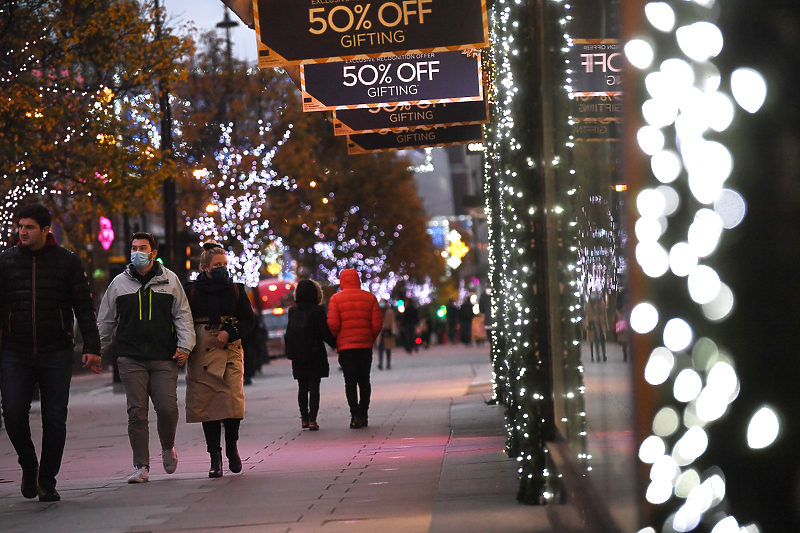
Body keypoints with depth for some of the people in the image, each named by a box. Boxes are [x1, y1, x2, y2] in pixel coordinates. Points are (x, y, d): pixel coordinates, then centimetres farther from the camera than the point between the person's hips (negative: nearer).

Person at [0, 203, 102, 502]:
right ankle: (28, 466, 14)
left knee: (55, 420, 0)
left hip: (56, 354, -1)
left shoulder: (67, 261, 4)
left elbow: (84, 307, 5)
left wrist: (92, 348, -4)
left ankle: (47, 481, 13)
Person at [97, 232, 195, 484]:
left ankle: (168, 448, 21)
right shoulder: (119, 283, 11)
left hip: (164, 358, -1)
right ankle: (141, 467, 1)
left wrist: (184, 346, -1)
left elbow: (183, 315, 9)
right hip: (131, 358, 1)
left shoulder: (170, 280, 8)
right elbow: (105, 321, 17)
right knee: (136, 411, -4)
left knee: (167, 408, -9)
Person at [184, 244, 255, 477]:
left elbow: (249, 320, 7)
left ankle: (232, 447, 14)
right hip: (201, 355, 0)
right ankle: (215, 457, 5)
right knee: (206, 404, -2)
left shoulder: (235, 290, 9)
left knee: (233, 401, -10)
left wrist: (229, 333, -9)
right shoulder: (192, 291, 5)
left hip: (230, 352, 0)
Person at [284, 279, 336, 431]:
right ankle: (312, 420, -7)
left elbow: (288, 333, 6)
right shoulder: (318, 311, -11)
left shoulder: (292, 311, 1)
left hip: (297, 357, 3)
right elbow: (325, 333, -11)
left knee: (302, 388, 12)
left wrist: (290, 351, 15)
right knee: (314, 387, 0)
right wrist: (335, 344, 4)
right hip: (315, 356, -3)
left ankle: (304, 419, 14)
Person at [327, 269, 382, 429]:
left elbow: (332, 325, -10)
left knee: (350, 381, -1)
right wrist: (370, 339, 13)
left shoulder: (336, 299, -2)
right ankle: (364, 414, 15)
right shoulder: (370, 298, 5)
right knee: (364, 380, 13)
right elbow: (377, 324, -1)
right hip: (366, 345, 2)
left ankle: (355, 415, -10)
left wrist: (336, 341, 6)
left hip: (345, 346, -2)